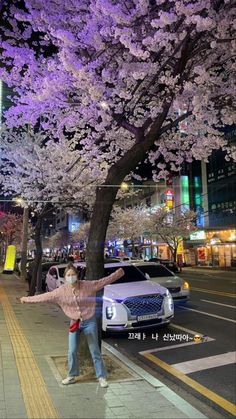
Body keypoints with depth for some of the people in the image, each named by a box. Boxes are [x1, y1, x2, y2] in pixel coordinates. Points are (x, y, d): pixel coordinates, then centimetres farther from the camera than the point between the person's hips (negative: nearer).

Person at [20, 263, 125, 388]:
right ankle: (71, 376, 29)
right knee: (72, 351, 9)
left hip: (89, 322, -2)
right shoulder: (61, 291, -9)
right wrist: (28, 299, -2)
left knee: (95, 350, 7)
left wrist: (118, 274, -17)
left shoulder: (88, 285, -14)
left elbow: (104, 281, -10)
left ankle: (101, 377, 19)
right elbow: (45, 296, -3)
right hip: (74, 323, 2)